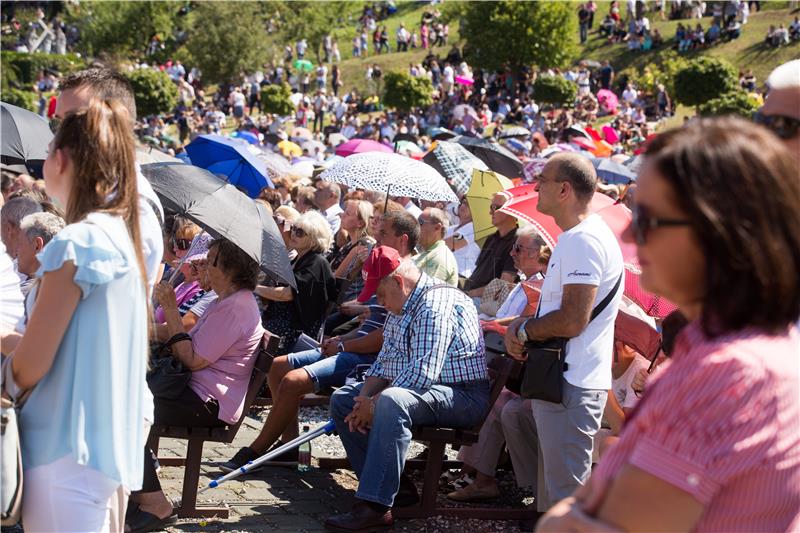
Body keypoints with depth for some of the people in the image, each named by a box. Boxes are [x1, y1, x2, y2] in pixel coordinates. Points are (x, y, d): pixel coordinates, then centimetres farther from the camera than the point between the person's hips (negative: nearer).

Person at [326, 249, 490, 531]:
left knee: (391, 402, -38)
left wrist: (374, 405, -20)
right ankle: (393, 485, -2)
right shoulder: (400, 310, 15)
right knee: (342, 399, 7)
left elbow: (422, 373, -27)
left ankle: (375, 506, -37)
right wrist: (364, 397, -3)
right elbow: (384, 362, 17)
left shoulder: (436, 305, -19)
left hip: (461, 395, -11)